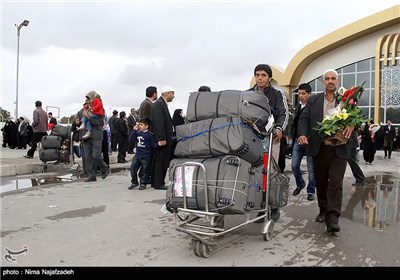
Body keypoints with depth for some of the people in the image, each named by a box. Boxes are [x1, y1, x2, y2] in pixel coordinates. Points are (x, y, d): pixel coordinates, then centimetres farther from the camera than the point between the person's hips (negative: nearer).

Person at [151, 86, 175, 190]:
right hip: (162, 139, -10)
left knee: (161, 161, 14)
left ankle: (157, 182, 22)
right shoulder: (159, 104, -14)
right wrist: (162, 138, -24)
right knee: (161, 161, -3)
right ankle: (158, 184, 4)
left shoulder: (162, 104, 18)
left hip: (164, 139, 10)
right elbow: (159, 123, -22)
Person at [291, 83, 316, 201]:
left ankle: (311, 191, 19)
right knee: (294, 165, 6)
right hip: (298, 140, 6)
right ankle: (300, 184, 30)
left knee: (311, 168, 5)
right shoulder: (298, 106, 11)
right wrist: (293, 136, 8)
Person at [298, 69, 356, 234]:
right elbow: (304, 118, 3)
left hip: (339, 148, -2)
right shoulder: (313, 100, 10)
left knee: (336, 183, -7)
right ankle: (323, 211, 29)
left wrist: (352, 125, -23)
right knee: (321, 182, 12)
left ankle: (332, 218, -6)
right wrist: (302, 134, -16)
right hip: (319, 147, 2)